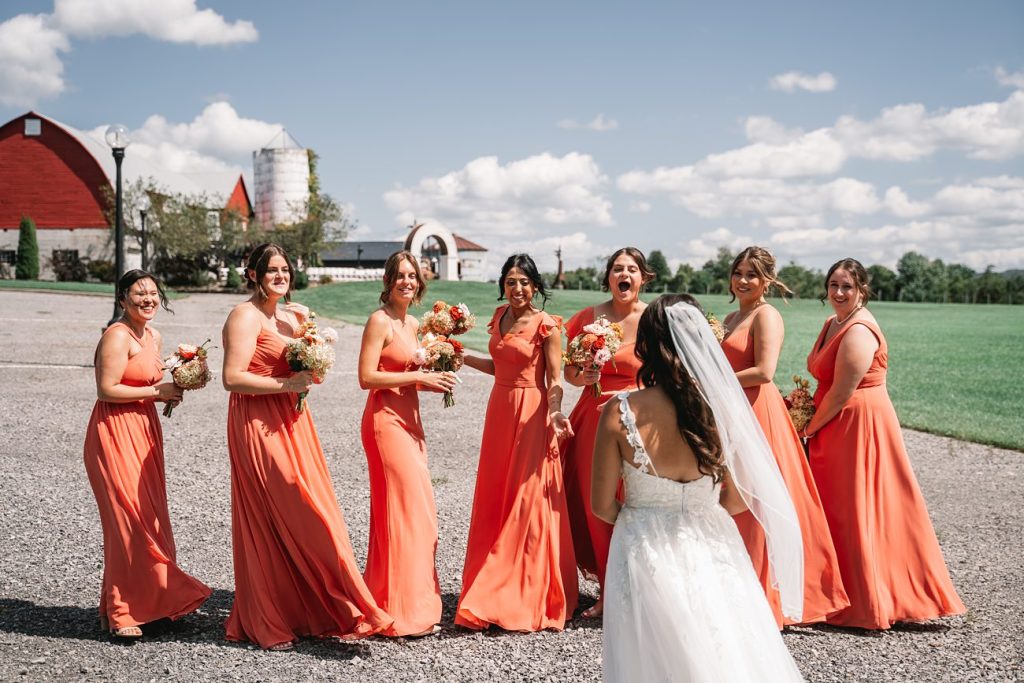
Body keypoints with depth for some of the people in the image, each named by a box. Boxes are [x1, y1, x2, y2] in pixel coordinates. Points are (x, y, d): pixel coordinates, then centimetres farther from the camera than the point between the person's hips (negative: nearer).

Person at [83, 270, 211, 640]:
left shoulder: (153, 336, 13)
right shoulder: (117, 336, -14)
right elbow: (107, 390, -20)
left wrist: (175, 385, 4)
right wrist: (158, 392, -15)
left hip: (145, 430, 9)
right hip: (115, 432, -9)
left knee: (151, 519, 11)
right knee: (129, 520, -8)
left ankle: (151, 601, 21)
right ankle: (120, 612, 2)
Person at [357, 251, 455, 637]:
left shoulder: (413, 324, 15)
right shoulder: (380, 320, -10)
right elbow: (367, 377, -16)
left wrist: (434, 381, 5)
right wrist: (419, 377, -17)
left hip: (409, 420, 9)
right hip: (386, 420, -9)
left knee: (413, 508, 11)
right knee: (405, 507, -8)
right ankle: (405, 613, -2)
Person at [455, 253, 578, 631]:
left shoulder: (546, 325, -11)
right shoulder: (500, 317, 10)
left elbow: (555, 380, -13)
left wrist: (554, 413, -29)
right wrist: (461, 357, 13)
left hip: (531, 415, -7)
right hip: (499, 410, 7)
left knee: (526, 504, -2)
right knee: (493, 501, 9)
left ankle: (525, 597, 10)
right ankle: (495, 590, 21)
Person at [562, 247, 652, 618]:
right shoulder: (589, 317, 5)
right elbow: (569, 370, 9)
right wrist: (582, 377, -12)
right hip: (594, 418, 3)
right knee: (595, 503, 4)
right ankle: (607, 590, 19)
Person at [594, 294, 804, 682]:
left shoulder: (619, 413, -16)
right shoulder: (723, 407, -12)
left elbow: (602, 506, -7)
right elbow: (738, 499, -2)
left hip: (644, 553, -1)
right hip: (711, 553, 2)